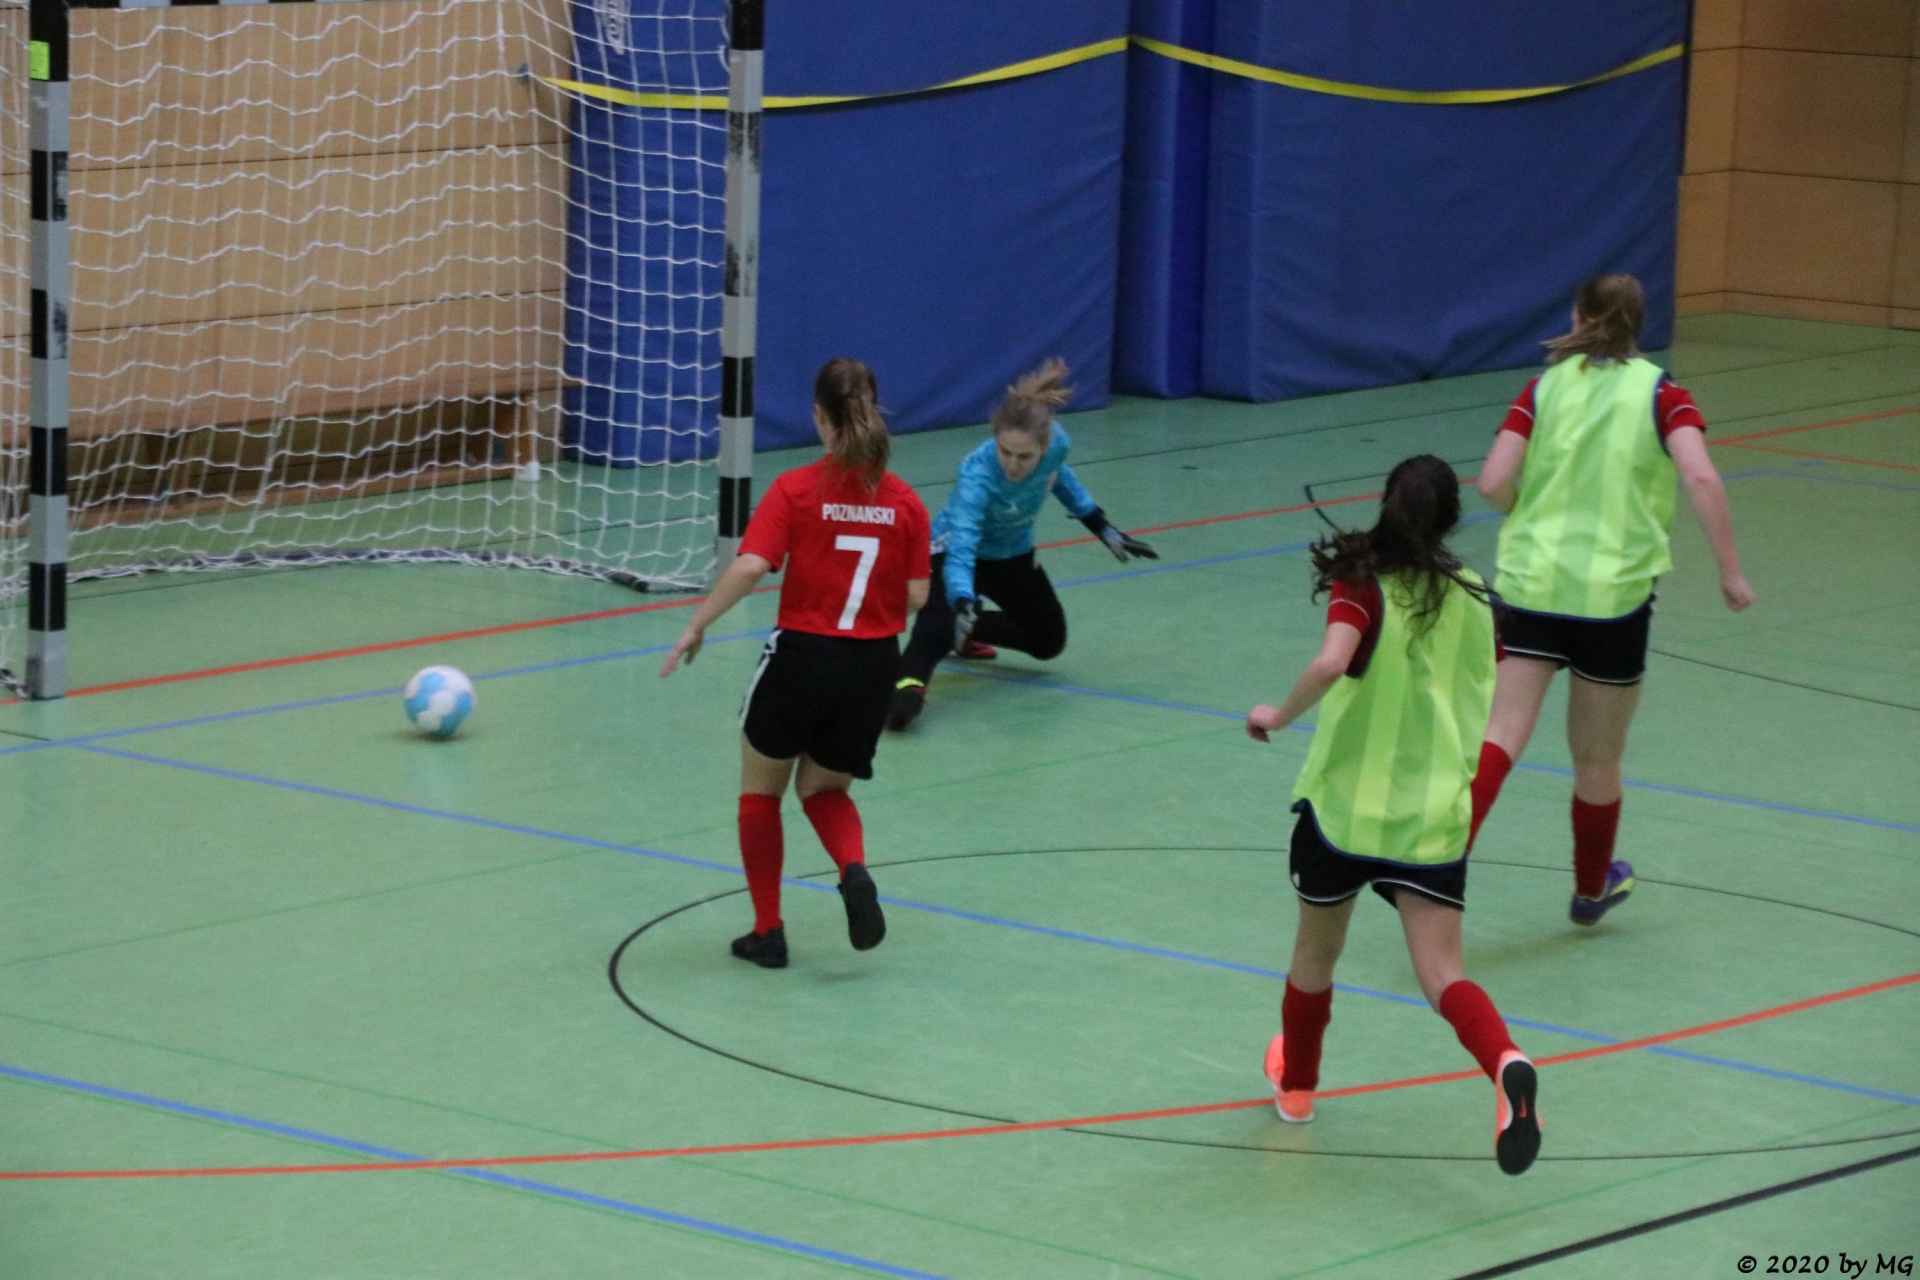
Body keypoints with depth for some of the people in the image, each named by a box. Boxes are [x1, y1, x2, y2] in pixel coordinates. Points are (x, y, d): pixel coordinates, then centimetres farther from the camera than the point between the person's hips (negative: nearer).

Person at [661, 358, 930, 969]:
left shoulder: (796, 490, -10)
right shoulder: (904, 501, -1)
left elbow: (749, 566, -20)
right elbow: (916, 595, -1)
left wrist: (697, 626, -12)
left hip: (802, 654, -3)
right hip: (873, 667, 3)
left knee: (762, 789, 20)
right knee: (825, 789, 23)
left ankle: (768, 931, 19)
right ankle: (854, 871, -8)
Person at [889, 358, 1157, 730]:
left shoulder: (1057, 443, -28)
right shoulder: (977, 475, -42)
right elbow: (961, 550, -52)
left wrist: (1103, 529, 6)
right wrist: (963, 606, -70)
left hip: (1012, 553, 6)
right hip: (956, 549, -6)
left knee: (1048, 640, 21)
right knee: (939, 624, -36)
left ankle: (966, 636, 40)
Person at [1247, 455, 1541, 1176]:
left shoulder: (1363, 586, -7)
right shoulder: (1473, 599, 7)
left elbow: (1332, 663, -26)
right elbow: (1492, 701, 16)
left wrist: (1280, 716, -11)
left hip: (1344, 800, -2)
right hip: (1436, 814, 2)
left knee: (1315, 954, 22)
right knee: (1442, 976, -5)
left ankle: (1295, 1084, 44)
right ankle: (1505, 1062, -36)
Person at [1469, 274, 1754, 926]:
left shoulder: (1545, 388, 4)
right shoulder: (1660, 393, 0)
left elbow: (1493, 484, -5)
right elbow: (1699, 477, -17)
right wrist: (1731, 573, -12)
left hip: (1528, 584, 1)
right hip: (1613, 595, -1)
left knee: (1498, 737, -4)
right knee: (1598, 759, 16)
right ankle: (1591, 889, 35)